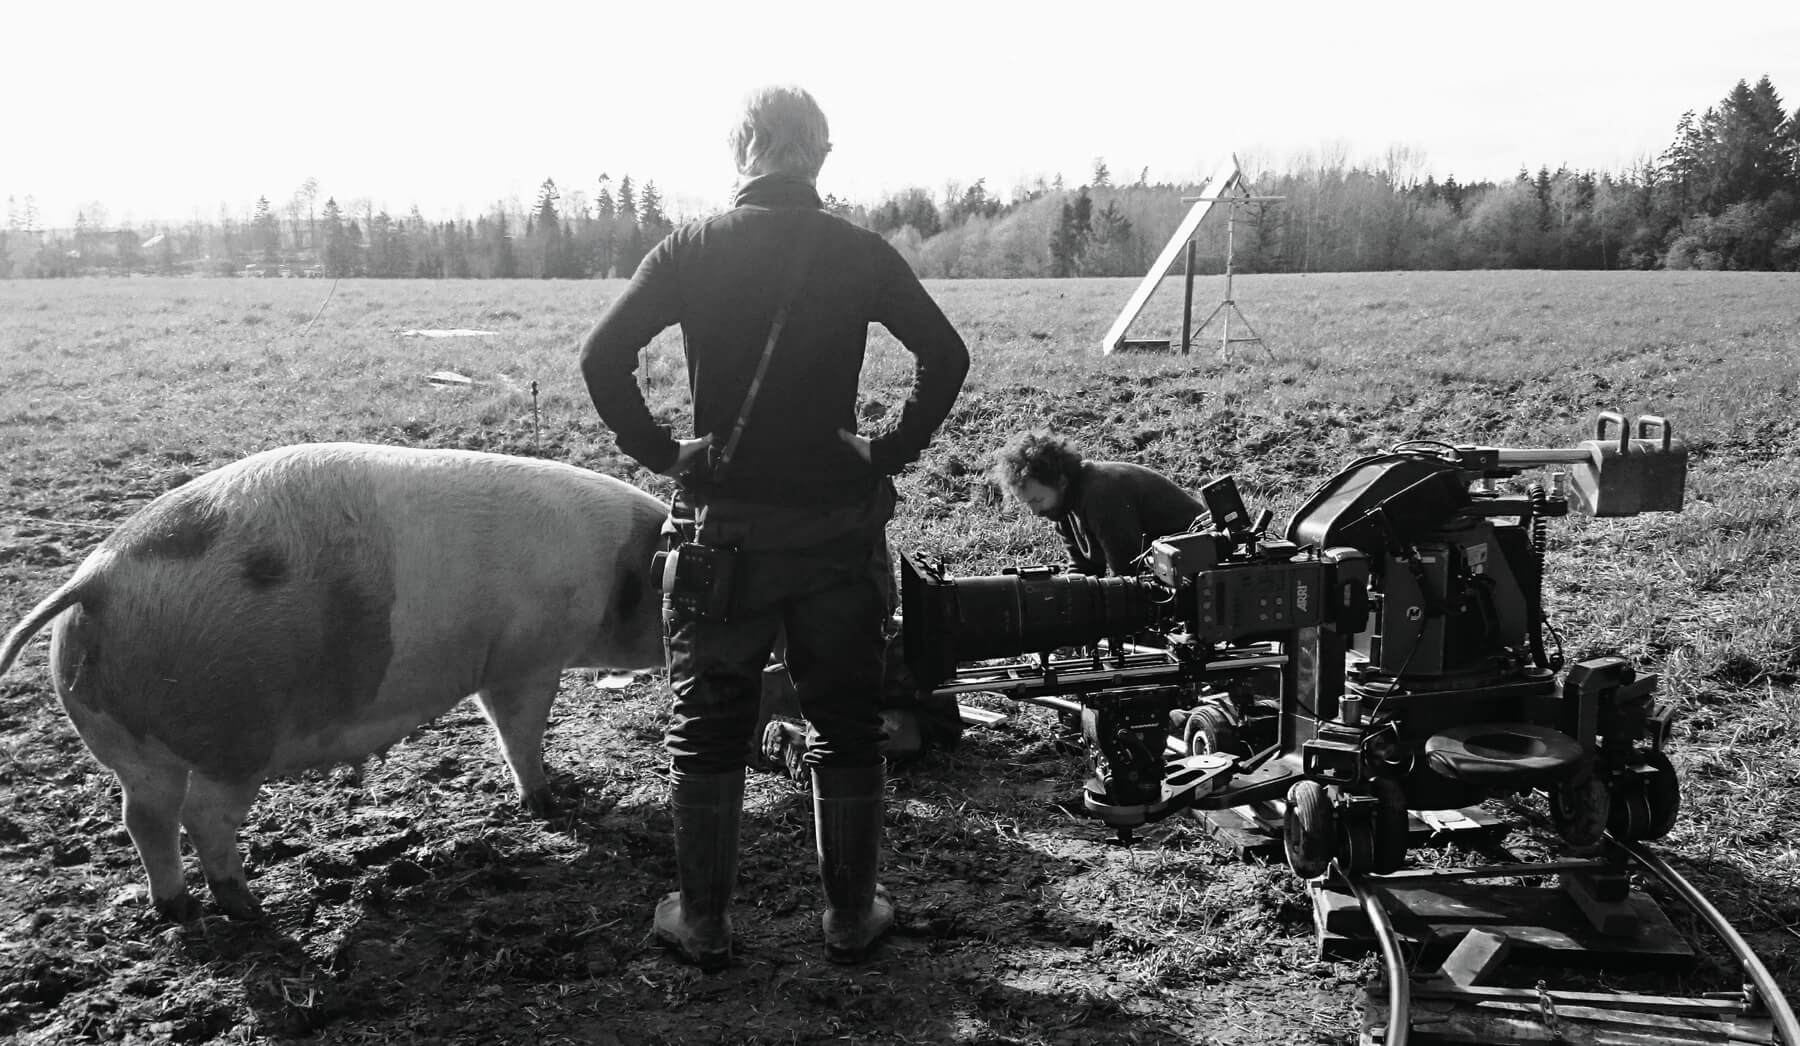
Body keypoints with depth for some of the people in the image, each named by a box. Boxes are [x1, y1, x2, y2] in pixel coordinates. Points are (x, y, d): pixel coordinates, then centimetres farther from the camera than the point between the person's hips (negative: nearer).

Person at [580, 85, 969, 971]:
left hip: (726, 520, 0)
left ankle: (702, 924, 20)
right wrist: (895, 448, 4)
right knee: (845, 724, 13)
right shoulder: (860, 253, -1)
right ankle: (850, 916, 22)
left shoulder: (691, 249, -3)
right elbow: (946, 354, -3)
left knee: (707, 727, 12)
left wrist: (657, 450, 1)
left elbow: (602, 355, -8)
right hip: (841, 522, 1)